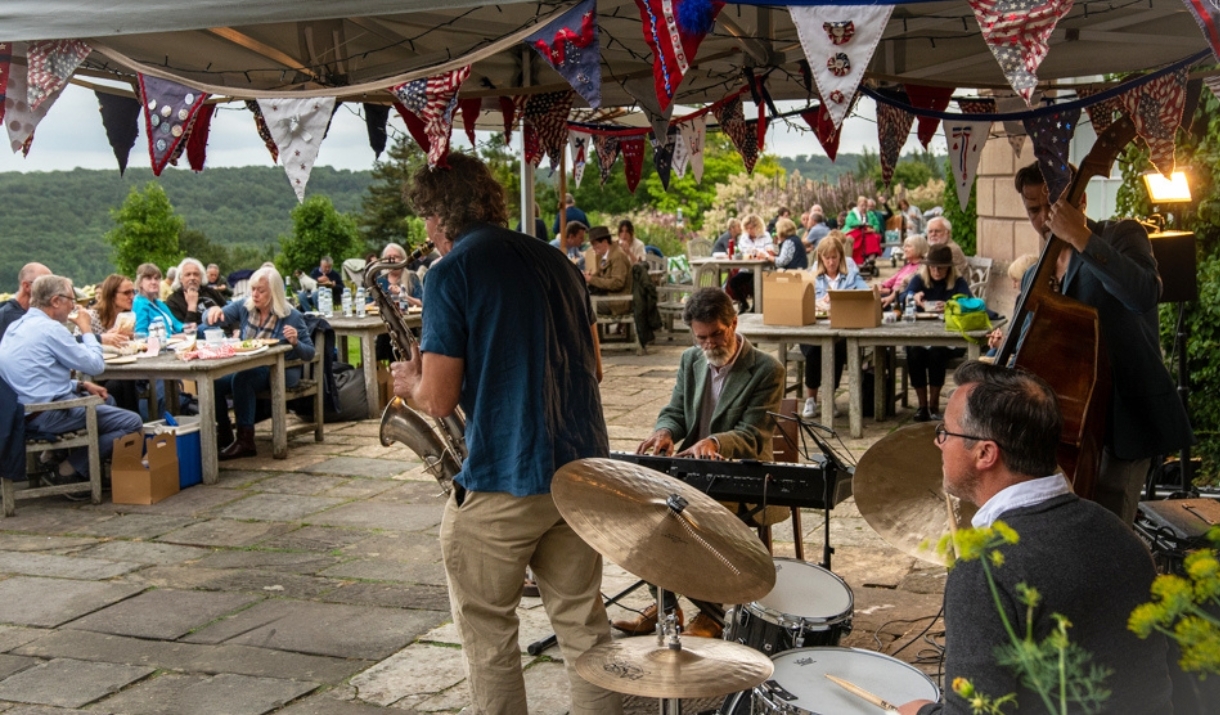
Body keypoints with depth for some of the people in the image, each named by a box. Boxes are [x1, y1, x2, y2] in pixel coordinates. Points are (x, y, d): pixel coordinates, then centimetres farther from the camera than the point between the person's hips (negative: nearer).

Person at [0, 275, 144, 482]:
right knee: (132, 423, -11)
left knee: (107, 401, 28)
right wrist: (86, 329, 3)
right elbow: (96, 365, -11)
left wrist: (81, 385, 11)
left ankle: (61, 455, 16)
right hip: (48, 414, -10)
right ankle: (73, 468, -6)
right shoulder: (49, 328, -18)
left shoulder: (18, 325, 12)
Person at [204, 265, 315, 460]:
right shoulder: (244, 307, 5)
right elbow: (210, 318, 2)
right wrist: (213, 311, -21)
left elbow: (309, 354, -4)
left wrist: (295, 342, -25)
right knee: (213, 382, -19)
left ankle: (245, 441, -28)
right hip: (247, 368, 5)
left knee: (241, 379, -32)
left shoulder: (291, 316, -7)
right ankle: (224, 433, 4)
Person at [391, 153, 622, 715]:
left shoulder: (450, 275, -9)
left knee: (487, 630, 11)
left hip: (502, 483, -6)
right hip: (584, 470, 6)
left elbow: (439, 401, -12)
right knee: (583, 620, 16)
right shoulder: (555, 261, 10)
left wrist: (411, 381, 9)